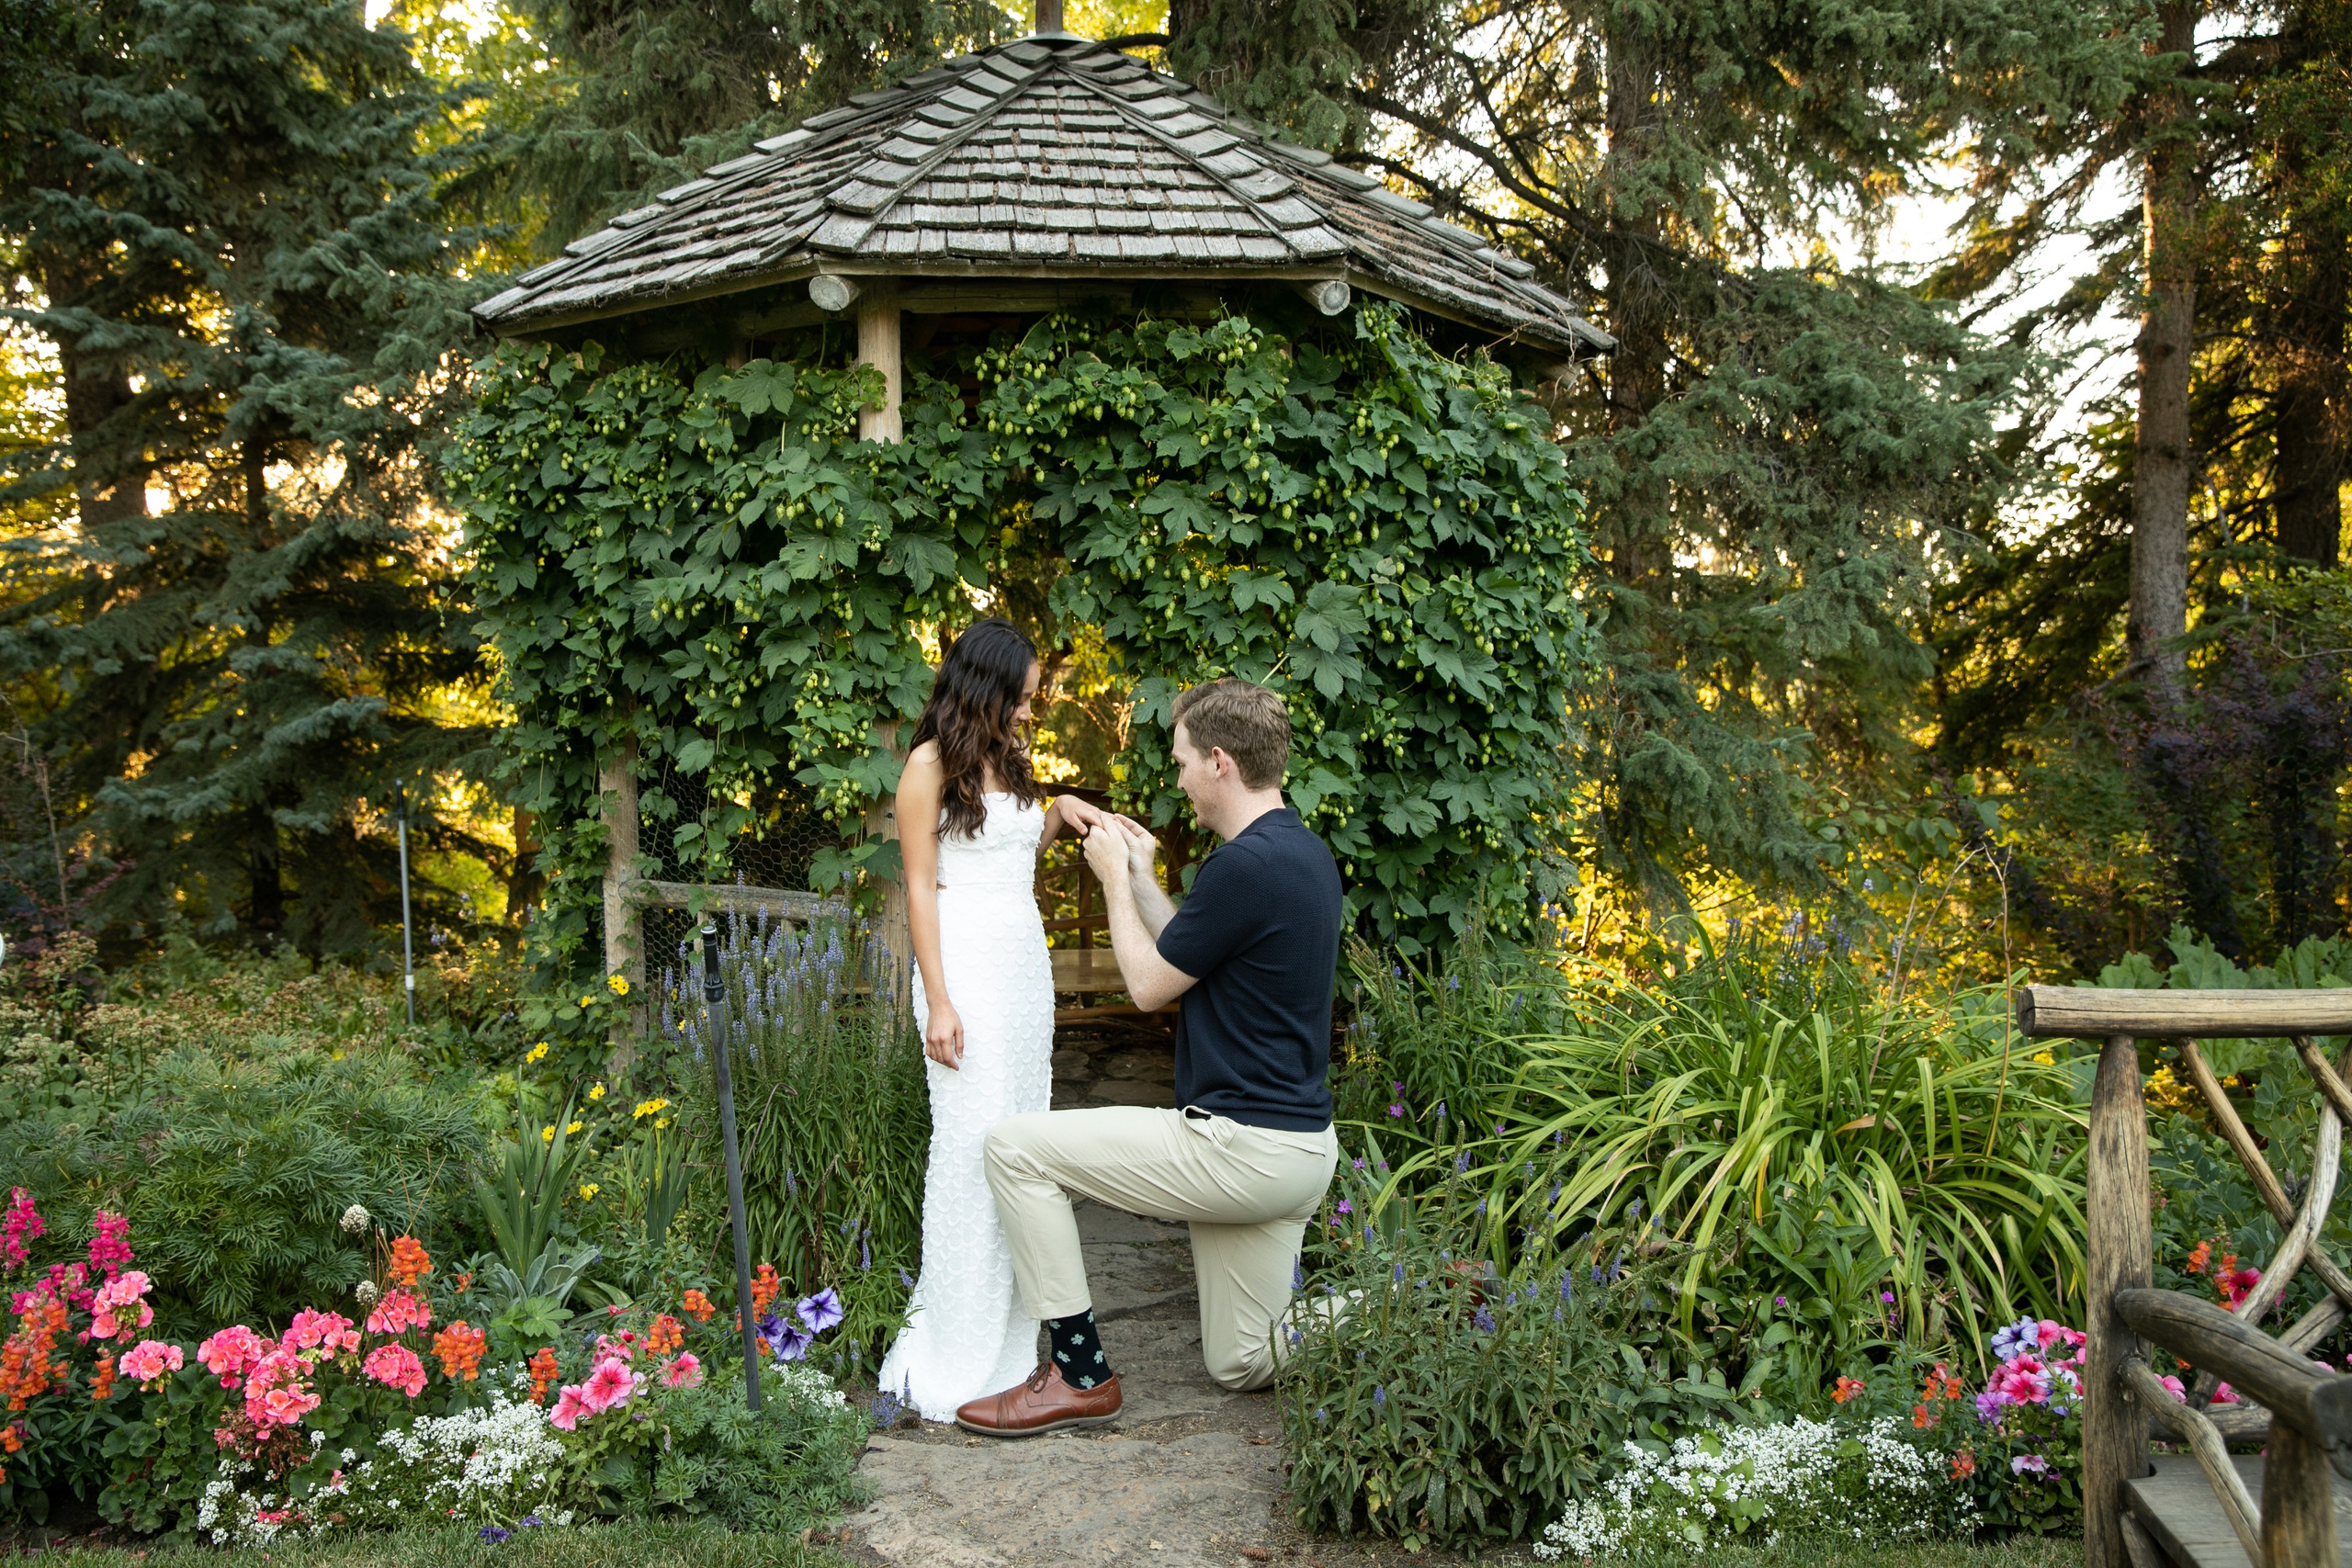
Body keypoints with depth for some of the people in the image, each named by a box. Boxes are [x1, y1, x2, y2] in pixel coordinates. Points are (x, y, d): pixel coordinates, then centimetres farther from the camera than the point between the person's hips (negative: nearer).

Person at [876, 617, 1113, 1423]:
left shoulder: (1007, 758, 17)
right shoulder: (931, 764, -5)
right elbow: (920, 888, -8)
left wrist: (1059, 810, 9)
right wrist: (938, 1001, -14)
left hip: (1026, 959, 8)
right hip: (967, 965, -7)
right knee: (973, 1142, -8)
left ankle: (1006, 1334, 16)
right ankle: (957, 1356, 0)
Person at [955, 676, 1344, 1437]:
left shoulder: (1246, 865, -22)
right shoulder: (1304, 851, 10)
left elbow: (1149, 985, -11)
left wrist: (1115, 880, 2)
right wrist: (1142, 878, 20)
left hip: (1240, 1147, -10)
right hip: (1300, 1148, 10)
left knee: (1017, 1147, -3)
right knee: (1242, 1366, 21)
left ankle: (1080, 1373, 2)